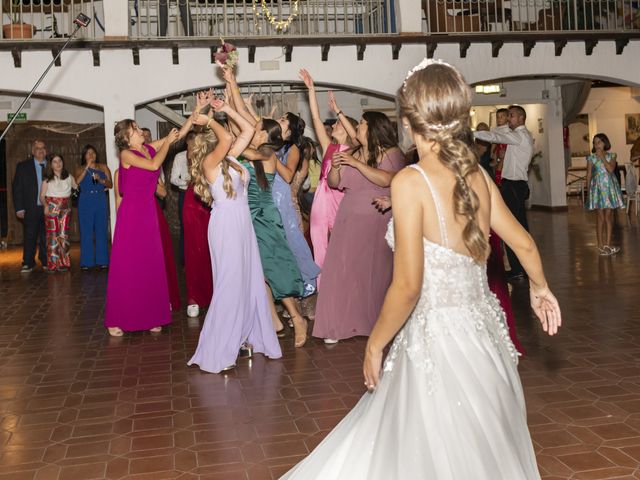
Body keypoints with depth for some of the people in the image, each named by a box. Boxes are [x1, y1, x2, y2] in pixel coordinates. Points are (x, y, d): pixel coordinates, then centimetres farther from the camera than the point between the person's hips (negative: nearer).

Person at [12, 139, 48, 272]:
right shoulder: (23, 166, 3)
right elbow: (16, 188, 1)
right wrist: (19, 208, -6)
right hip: (31, 209, -1)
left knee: (46, 236, 6)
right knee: (29, 236, 2)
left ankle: (46, 261, 18)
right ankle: (28, 263, 10)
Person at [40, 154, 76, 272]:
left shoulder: (69, 177, 11)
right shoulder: (47, 180, 5)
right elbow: (42, 196, 1)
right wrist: (45, 205, -17)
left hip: (65, 210, 2)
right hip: (51, 209, -2)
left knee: (64, 235, -2)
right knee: (52, 236, -6)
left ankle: (64, 264, 2)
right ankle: (52, 265, -5)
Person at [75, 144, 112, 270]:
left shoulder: (103, 167, 11)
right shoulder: (80, 169, 9)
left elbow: (110, 184, 2)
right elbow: (77, 182, -12)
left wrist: (100, 179, -15)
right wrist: (87, 167, -16)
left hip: (101, 202, 1)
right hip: (85, 202, -1)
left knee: (101, 231, 1)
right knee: (86, 232, -1)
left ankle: (102, 260, 6)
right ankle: (86, 261, 2)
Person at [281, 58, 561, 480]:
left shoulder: (411, 182, -17)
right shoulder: (477, 175, 3)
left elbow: (408, 286, -19)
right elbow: (524, 244, 14)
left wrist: (374, 344, -4)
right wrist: (540, 288, 35)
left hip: (438, 338, -7)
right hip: (484, 330, 7)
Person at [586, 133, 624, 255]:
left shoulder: (611, 156, 6)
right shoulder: (591, 157, 2)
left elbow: (611, 169, -11)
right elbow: (589, 175, 3)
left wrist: (602, 157, -11)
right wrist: (588, 190, -1)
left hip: (610, 187, 2)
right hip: (598, 187, -2)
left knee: (609, 215, 3)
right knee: (601, 216, -3)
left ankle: (608, 244, 9)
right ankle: (601, 245, 1)